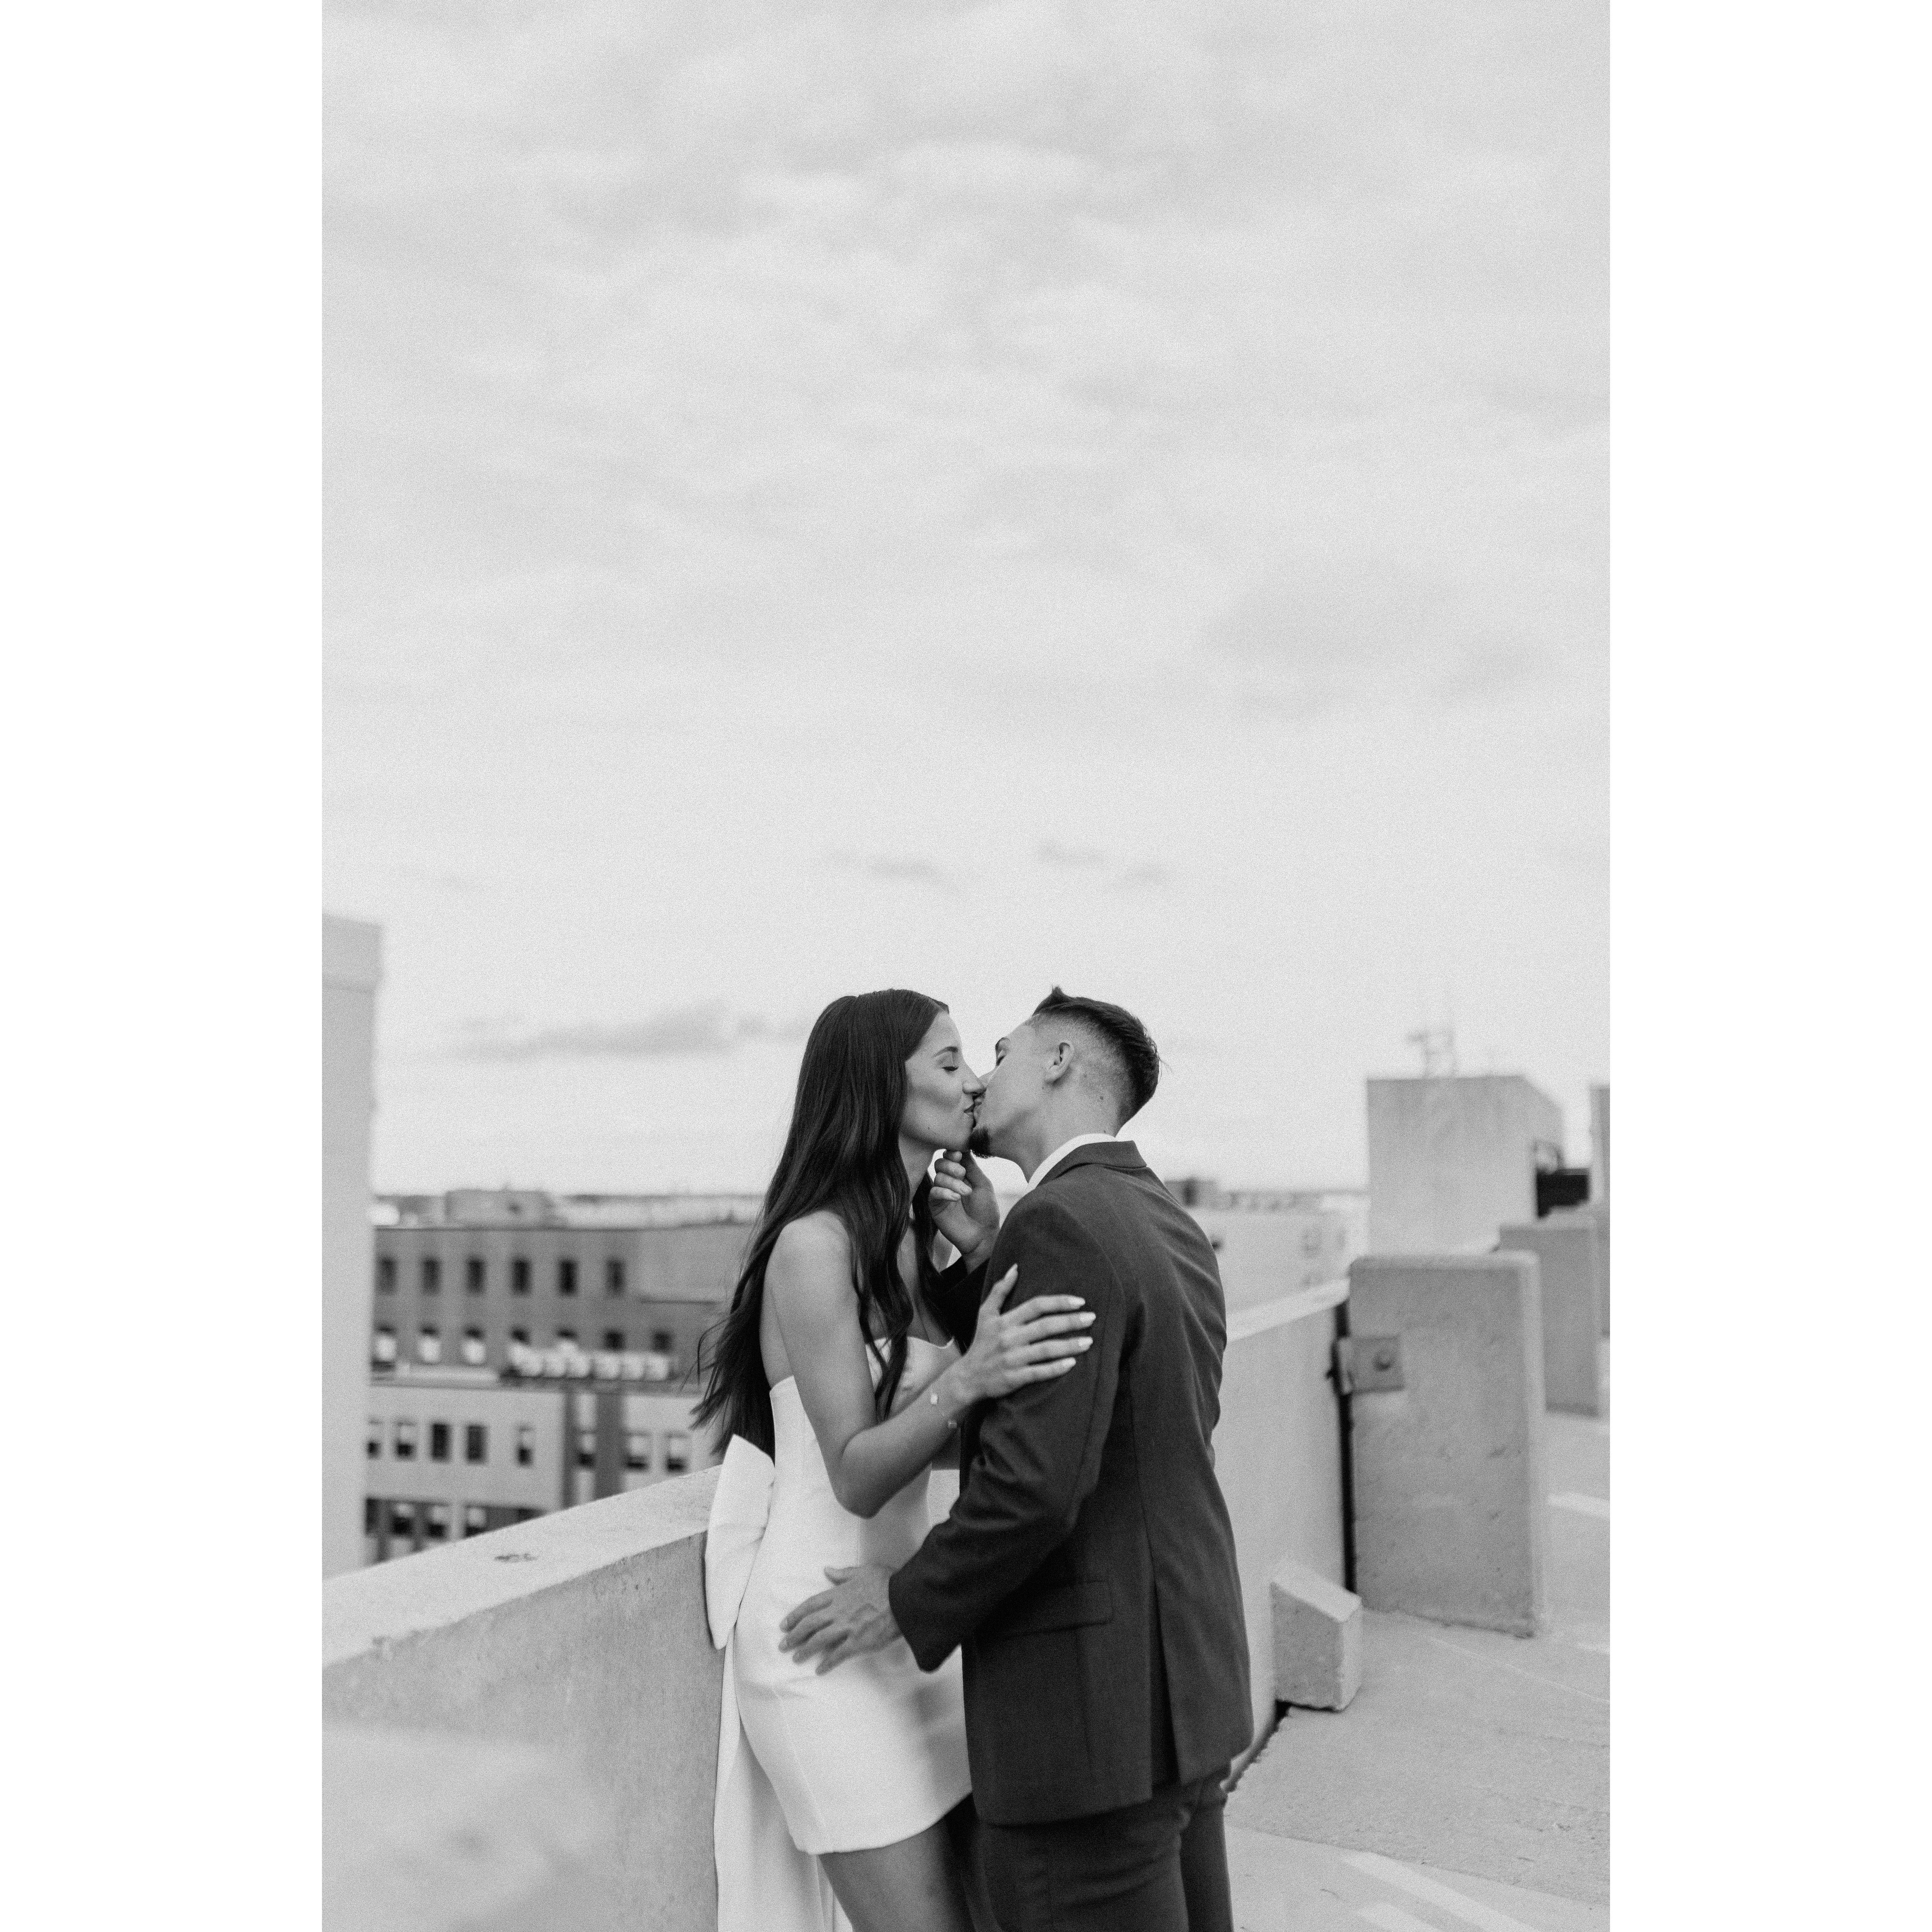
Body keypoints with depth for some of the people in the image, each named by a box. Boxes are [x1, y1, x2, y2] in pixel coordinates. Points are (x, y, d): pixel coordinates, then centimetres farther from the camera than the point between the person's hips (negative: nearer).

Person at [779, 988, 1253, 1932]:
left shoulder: (1059, 1224, -19)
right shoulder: (1172, 1228, 10)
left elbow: (1034, 1486, -25)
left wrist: (909, 1603, -10)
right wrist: (984, 1253, 3)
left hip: (1087, 1708, -9)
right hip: (1177, 1677, 9)